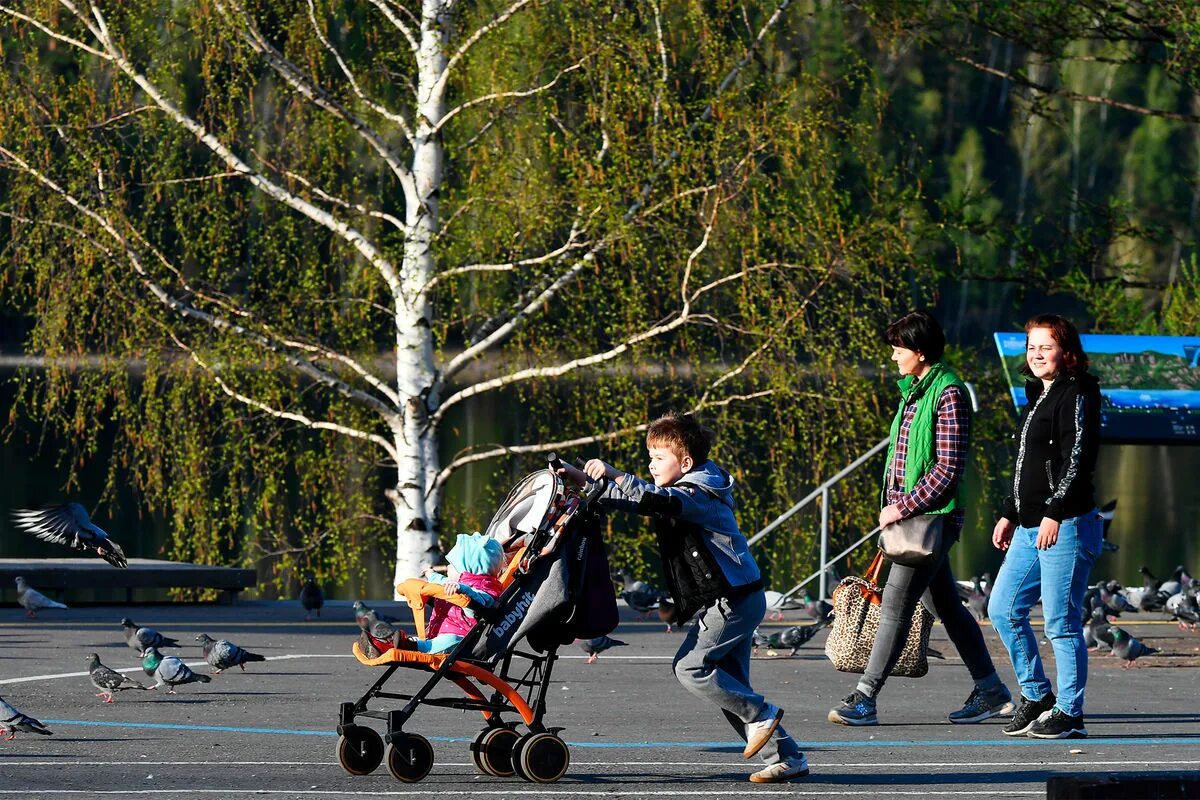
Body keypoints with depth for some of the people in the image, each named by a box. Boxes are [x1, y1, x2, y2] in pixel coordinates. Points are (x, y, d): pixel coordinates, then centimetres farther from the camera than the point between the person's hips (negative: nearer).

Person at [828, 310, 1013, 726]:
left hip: (933, 516, -10)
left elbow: (949, 467, -18)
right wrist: (892, 507, 15)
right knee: (948, 605, 13)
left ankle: (864, 698, -11)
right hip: (909, 513, 10)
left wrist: (903, 508, -17)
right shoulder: (914, 391, 15)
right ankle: (990, 691, 19)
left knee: (895, 604, -10)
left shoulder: (949, 395, -14)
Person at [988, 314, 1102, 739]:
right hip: (1030, 528, 10)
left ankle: (1069, 713, 2)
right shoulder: (1037, 397, 19)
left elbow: (1077, 459, -18)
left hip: (1067, 526, -10)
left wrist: (1055, 513, -25)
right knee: (1003, 609, 8)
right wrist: (1010, 514, 25)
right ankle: (1036, 695, 19)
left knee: (1062, 622, -5)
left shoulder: (1077, 396, -9)